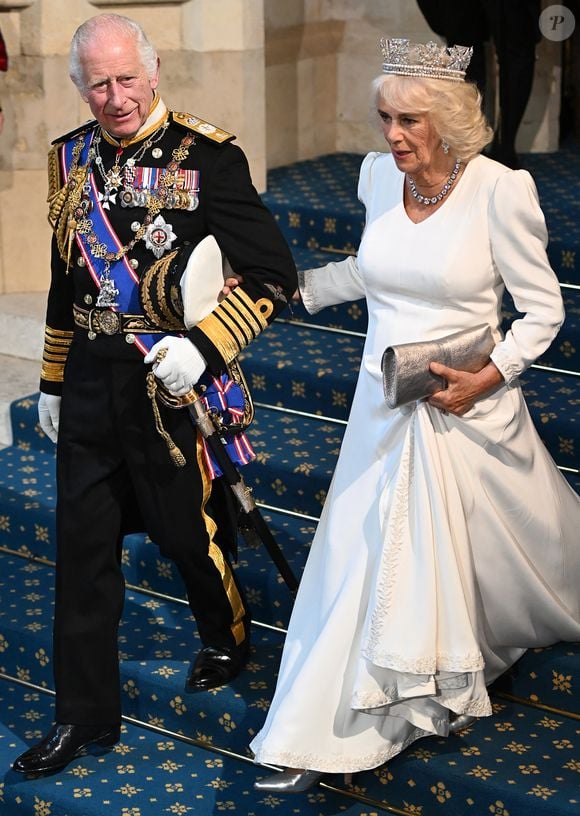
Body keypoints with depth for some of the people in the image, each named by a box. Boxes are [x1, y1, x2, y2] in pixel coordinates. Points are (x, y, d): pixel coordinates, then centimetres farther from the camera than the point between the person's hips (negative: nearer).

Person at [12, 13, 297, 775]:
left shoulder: (207, 156, -13)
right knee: (83, 547, 7)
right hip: (91, 383, 5)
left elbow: (273, 275, -11)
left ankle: (228, 635, 43)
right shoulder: (71, 159, 4)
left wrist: (204, 346, -21)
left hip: (171, 378, -4)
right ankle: (85, 713, 19)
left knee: (187, 529, 11)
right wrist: (53, 379, 18)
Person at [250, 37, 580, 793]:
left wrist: (491, 376, -19)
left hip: (467, 409, -4)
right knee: (363, 557, 5)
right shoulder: (378, 176, -2)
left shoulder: (501, 190, -18)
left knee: (494, 549, 16)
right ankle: (318, 740, 13)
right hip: (384, 406, 4)